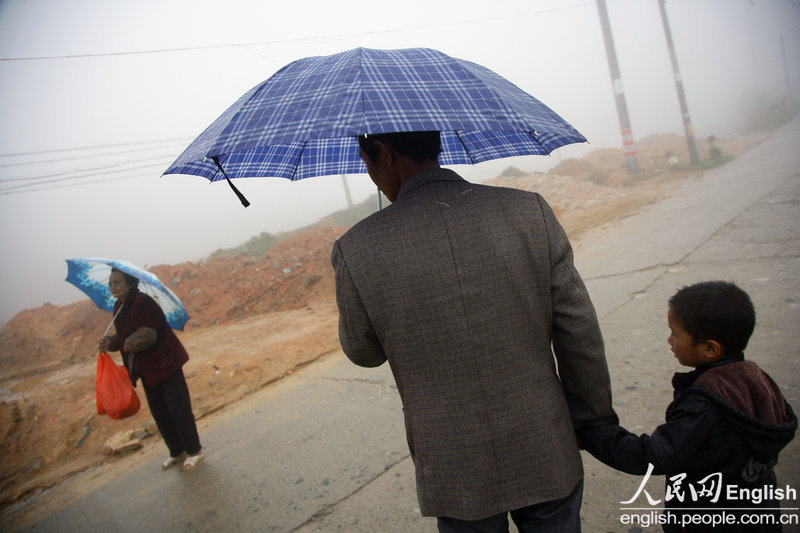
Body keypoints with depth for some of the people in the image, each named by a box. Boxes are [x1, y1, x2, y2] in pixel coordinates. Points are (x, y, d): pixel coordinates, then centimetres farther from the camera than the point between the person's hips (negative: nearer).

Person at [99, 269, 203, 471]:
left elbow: (147, 334, -26)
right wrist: (111, 342, -6)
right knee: (159, 412, 15)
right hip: (147, 369, 9)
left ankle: (194, 451, 13)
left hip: (164, 364, -9)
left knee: (177, 409, -3)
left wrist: (125, 344, -17)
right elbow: (123, 336, 13)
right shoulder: (119, 307, 8)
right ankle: (177, 452, 30)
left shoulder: (143, 303, -20)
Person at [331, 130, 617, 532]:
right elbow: (580, 336, -7)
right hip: (547, 458, 2)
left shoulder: (358, 250, -18)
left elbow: (364, 353, -1)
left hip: (457, 479, -1)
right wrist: (593, 420, 9)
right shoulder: (531, 212, -13)